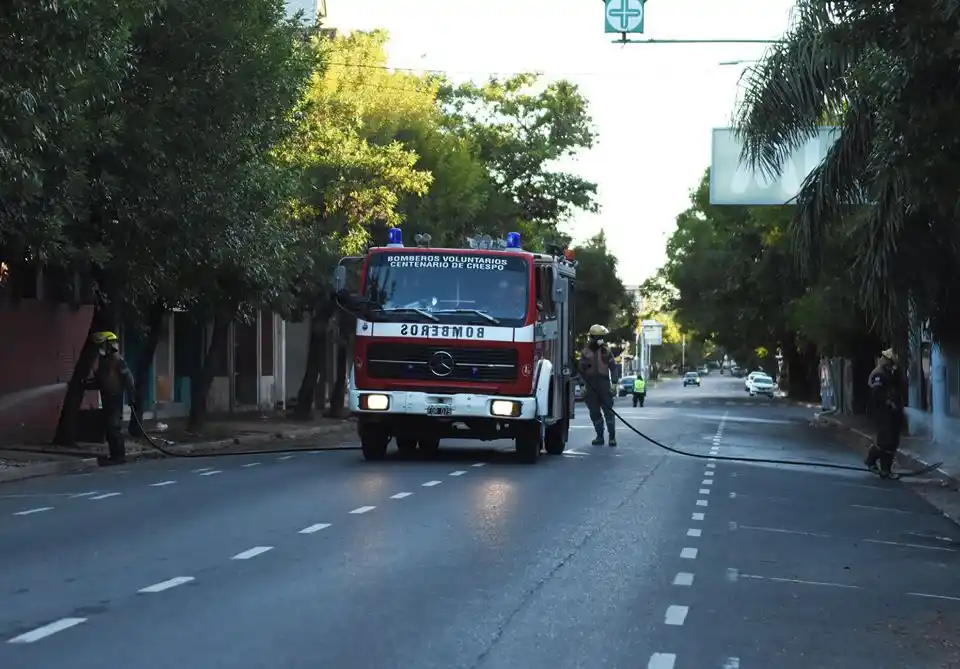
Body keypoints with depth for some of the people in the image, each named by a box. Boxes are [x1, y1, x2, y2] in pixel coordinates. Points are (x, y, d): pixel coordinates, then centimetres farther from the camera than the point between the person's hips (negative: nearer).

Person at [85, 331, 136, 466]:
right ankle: (115, 455, 14)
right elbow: (99, 382, 22)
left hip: (115, 399, -9)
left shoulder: (118, 360, -10)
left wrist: (130, 396, -18)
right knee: (108, 427, 9)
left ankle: (119, 455, -7)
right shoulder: (103, 362, 16)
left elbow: (128, 379, -14)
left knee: (115, 427, -10)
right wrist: (86, 384, 8)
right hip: (106, 400, 9)